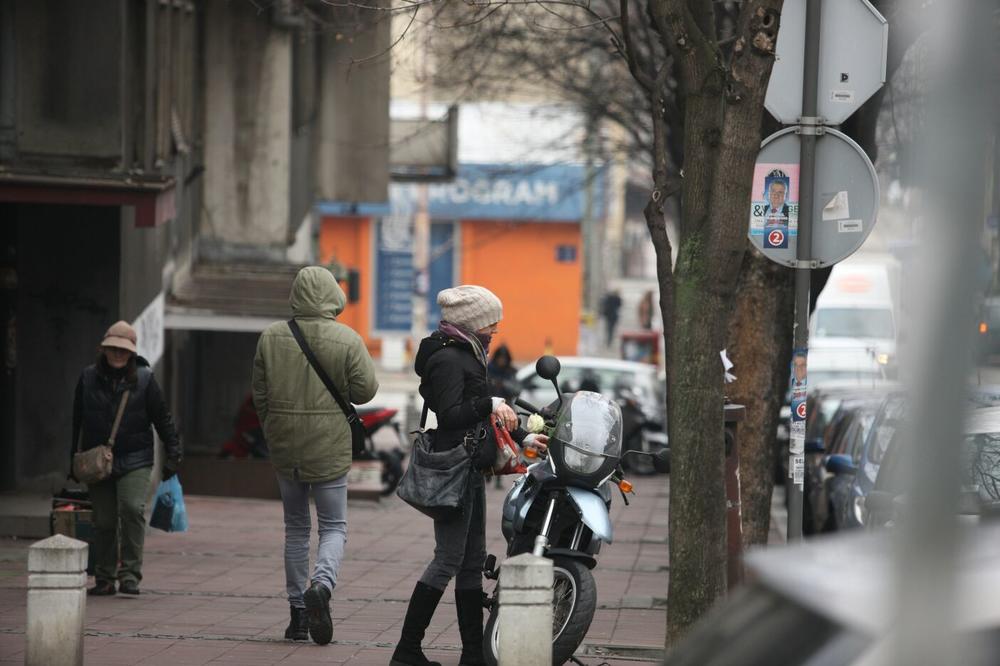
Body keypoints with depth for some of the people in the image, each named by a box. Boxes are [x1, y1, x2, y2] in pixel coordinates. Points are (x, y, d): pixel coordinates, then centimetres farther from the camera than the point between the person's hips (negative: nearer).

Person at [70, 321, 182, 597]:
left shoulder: (144, 378, 0)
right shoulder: (88, 378, 5)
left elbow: (163, 419, 3)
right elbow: (78, 421, 13)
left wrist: (173, 454, -2)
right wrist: (75, 460, 14)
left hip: (135, 461, -2)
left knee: (132, 509, -19)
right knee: (104, 521, 4)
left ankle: (130, 574, -13)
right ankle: (104, 579, 15)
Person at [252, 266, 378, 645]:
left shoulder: (271, 338, -1)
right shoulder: (346, 340, -10)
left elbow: (260, 394, 5)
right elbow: (365, 390, -8)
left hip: (284, 447, 3)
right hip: (329, 449, -3)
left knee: (296, 528, 15)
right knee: (334, 527, 5)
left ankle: (298, 613, 16)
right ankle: (321, 584, -23)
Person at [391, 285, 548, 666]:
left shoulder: (465, 355, 18)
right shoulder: (447, 359, -14)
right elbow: (449, 416, -23)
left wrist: (522, 438, 24)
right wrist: (490, 404, -32)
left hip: (469, 469, 11)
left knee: (472, 561, 10)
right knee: (449, 560, -11)